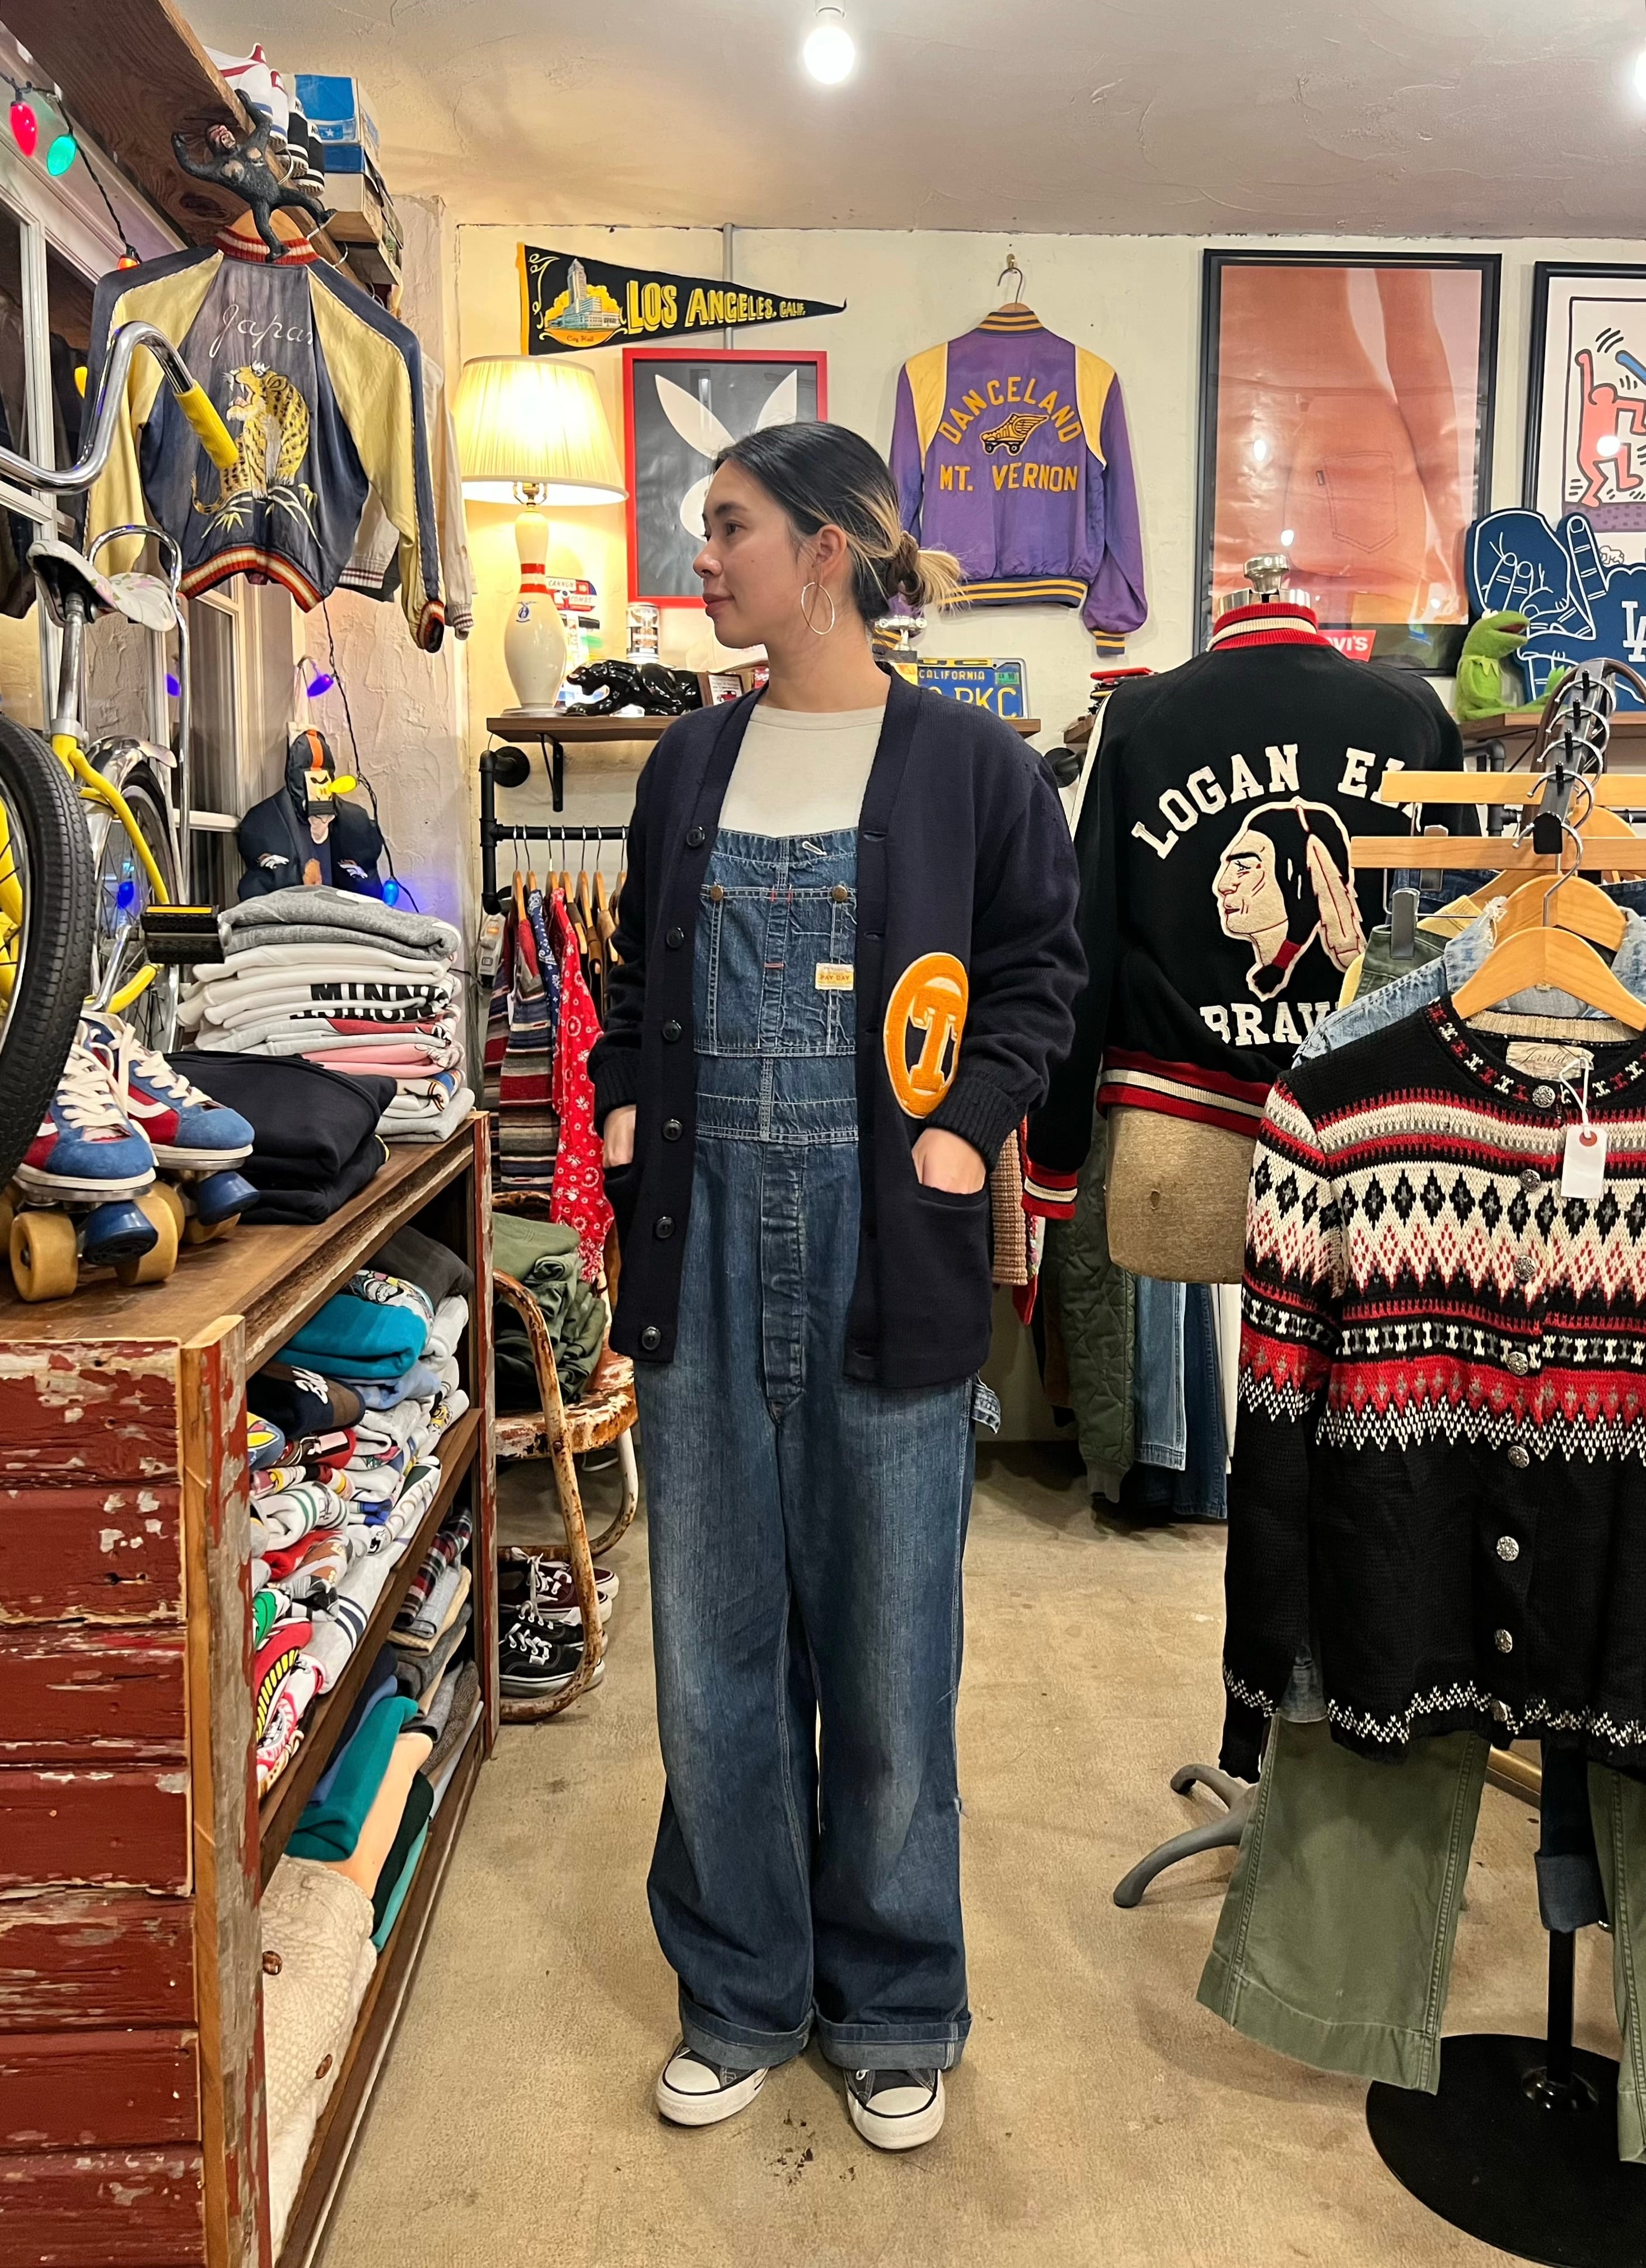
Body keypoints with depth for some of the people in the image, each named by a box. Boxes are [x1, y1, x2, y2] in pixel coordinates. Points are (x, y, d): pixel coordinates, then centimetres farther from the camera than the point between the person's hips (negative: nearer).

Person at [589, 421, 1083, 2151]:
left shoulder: (968, 761, -1)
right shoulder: (693, 763, 11)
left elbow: (1040, 966, 4)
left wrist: (969, 1119, -8)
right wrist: (624, 1104, 5)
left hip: (883, 1235, -3)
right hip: (708, 1229, 4)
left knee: (888, 1641, 7)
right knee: (714, 1641, 10)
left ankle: (895, 2010, 29)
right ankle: (743, 1994, 30)